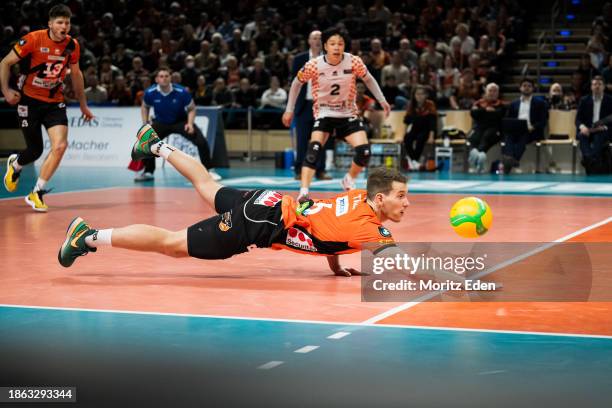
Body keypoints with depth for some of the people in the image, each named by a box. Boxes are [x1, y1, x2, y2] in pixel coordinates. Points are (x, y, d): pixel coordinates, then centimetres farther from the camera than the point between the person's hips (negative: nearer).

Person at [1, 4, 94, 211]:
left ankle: (36, 194, -2)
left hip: (55, 102, 3)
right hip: (29, 100, -3)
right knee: (35, 150, 2)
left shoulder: (72, 45, -3)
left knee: (60, 146, -17)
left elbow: (76, 74, 14)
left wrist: (83, 105, 19)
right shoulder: (33, 39, -15)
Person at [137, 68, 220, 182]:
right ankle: (148, 172, 5)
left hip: (181, 121, -2)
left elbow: (192, 109, -8)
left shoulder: (181, 92, -23)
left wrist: (190, 123, -24)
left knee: (201, 142, -21)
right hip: (161, 123, 2)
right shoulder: (150, 93, -17)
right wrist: (145, 124, -3)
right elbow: (144, 107, 6)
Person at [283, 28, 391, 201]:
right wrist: (289, 110, 4)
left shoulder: (354, 62, -13)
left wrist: (382, 100, 2)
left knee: (364, 151, -13)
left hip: (348, 113, 2)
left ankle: (349, 180, 17)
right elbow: (297, 83, 2)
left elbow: (368, 79, 7)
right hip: (324, 113, -2)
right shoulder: (314, 65, -16)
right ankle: (303, 192, -28)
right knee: (314, 148, -26)